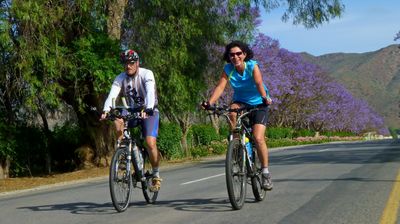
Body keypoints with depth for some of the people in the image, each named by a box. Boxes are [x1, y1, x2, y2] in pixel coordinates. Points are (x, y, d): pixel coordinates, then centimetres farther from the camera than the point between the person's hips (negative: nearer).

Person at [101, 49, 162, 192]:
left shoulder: (146, 74, -17)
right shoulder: (120, 78, -7)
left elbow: (150, 93, -33)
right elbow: (112, 95, -22)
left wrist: (147, 110, -50)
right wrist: (106, 110, -41)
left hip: (149, 112, -3)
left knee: (150, 143, -22)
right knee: (118, 120, -30)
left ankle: (156, 175, -1)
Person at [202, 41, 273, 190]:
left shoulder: (252, 66, -19)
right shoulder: (228, 69, -11)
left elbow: (259, 84, -33)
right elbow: (220, 86, -24)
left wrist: (265, 98, -52)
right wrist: (209, 103, -40)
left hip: (258, 104, -3)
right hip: (240, 102, 3)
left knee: (258, 138, -17)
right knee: (232, 111, -35)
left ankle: (265, 172, -2)